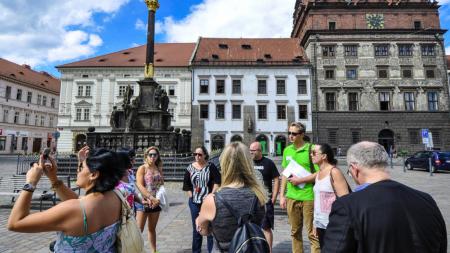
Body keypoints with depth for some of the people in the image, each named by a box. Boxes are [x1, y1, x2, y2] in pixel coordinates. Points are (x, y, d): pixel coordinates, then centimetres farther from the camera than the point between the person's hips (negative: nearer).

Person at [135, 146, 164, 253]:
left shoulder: (159, 169, 8)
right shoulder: (142, 168, -5)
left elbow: (162, 185, 8)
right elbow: (139, 186, -15)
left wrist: (157, 199, -8)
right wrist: (152, 198, -21)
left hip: (156, 203, 5)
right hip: (143, 202, -4)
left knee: (152, 229, 15)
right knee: (139, 229, -2)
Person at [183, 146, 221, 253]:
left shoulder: (211, 167, -5)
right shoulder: (190, 168, 3)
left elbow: (217, 181, -8)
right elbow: (186, 184, 7)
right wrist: (191, 196, 0)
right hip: (194, 202, 3)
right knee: (196, 228, 14)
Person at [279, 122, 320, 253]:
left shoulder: (311, 149, -8)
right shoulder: (287, 150, 7)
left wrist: (300, 180, -15)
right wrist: (282, 196, 10)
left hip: (308, 197, -5)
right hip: (291, 197, 5)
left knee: (312, 233, 4)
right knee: (295, 232, 16)